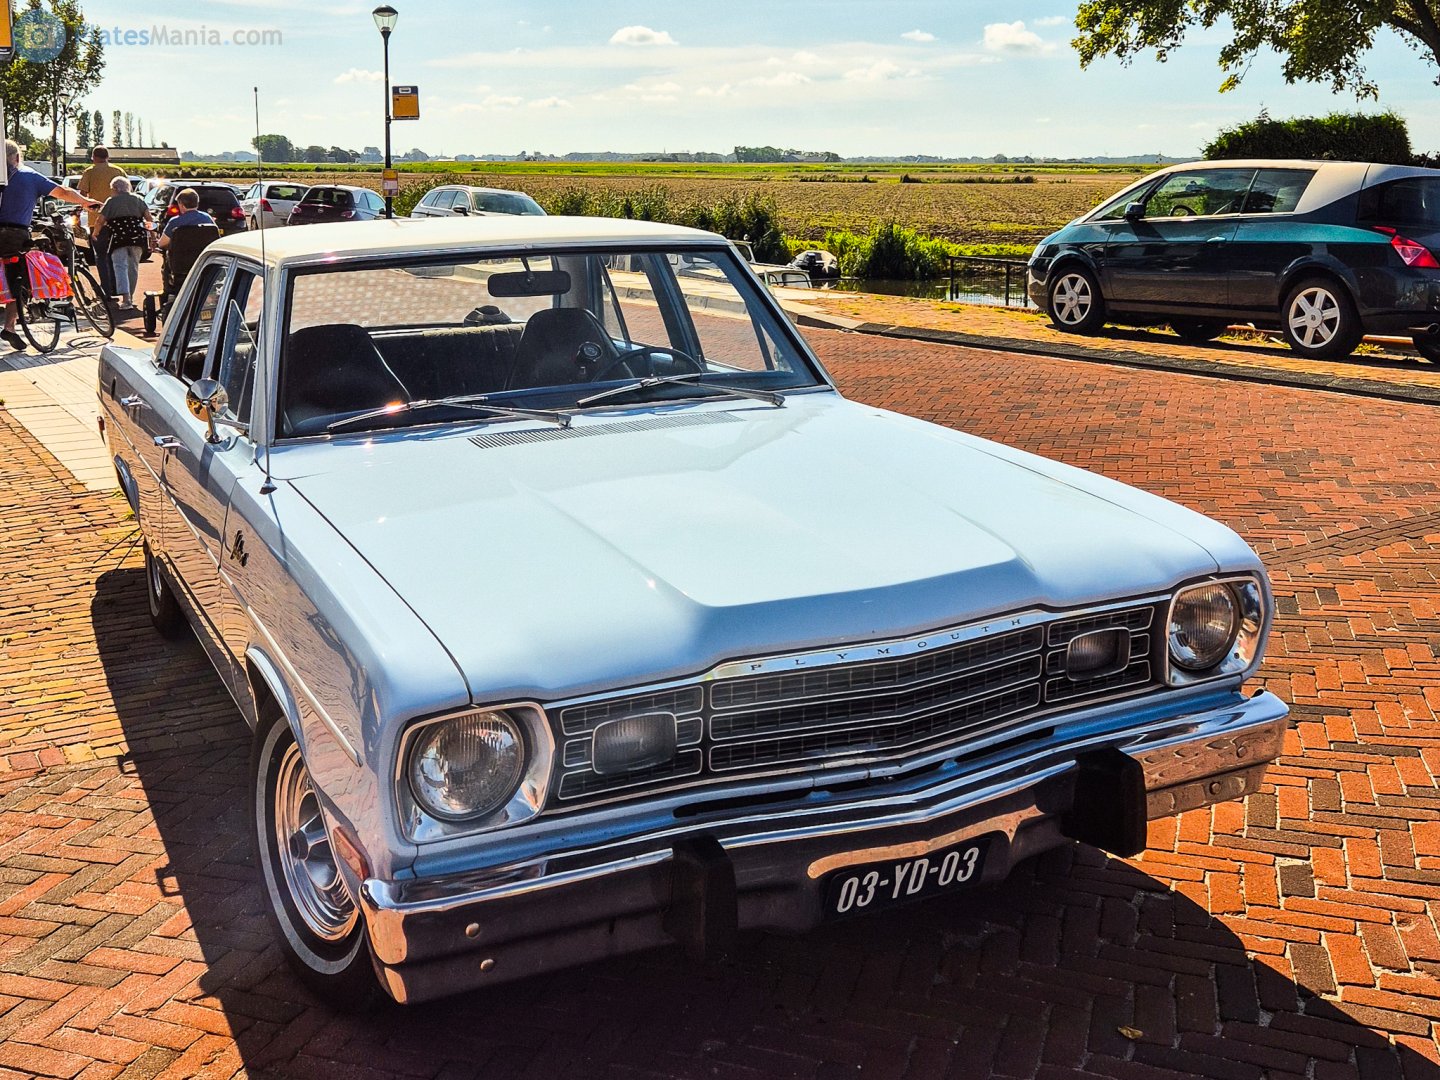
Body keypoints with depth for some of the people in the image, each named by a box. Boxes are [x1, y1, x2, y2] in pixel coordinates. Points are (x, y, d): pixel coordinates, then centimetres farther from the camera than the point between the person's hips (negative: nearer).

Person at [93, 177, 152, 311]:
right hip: (137, 237, 4)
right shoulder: (138, 199, 15)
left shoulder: (111, 201, 7)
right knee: (133, 267, 15)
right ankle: (130, 296, 22)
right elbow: (149, 217, 8)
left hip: (119, 238, -3)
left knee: (120, 267, -7)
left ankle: (125, 298, -22)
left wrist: (95, 233, 17)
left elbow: (100, 220, 1)